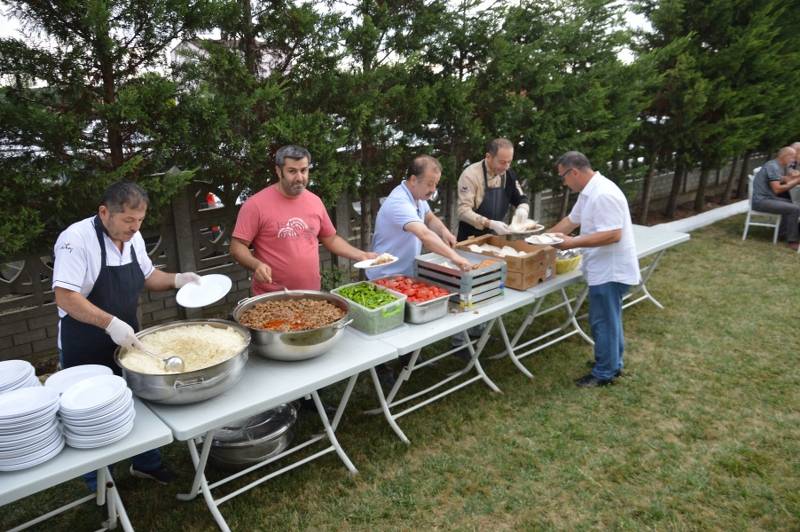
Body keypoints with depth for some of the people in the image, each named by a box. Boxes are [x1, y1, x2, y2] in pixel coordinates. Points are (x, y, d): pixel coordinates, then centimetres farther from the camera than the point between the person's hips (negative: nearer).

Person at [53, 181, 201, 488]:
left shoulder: (133, 237, -1)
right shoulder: (77, 239, -22)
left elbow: (147, 276, 13)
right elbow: (65, 297, -27)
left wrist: (177, 279, -5)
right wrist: (111, 323, -35)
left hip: (127, 341, 6)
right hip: (85, 350, -6)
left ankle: (146, 462, 40)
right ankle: (99, 485, 32)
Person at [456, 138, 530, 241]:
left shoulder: (508, 174, 3)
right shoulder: (471, 175, -16)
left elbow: (521, 199, 12)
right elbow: (463, 211, -21)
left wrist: (522, 209, -12)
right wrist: (490, 224, -32)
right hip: (471, 238, -6)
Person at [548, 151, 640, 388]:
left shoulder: (603, 194, -25)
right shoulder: (588, 192, 8)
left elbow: (613, 235, -30)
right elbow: (571, 220, 18)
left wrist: (572, 243, -27)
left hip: (611, 270, -10)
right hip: (606, 269, 10)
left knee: (603, 322, 2)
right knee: (609, 319, 21)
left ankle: (604, 373, 17)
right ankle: (613, 364, 36)